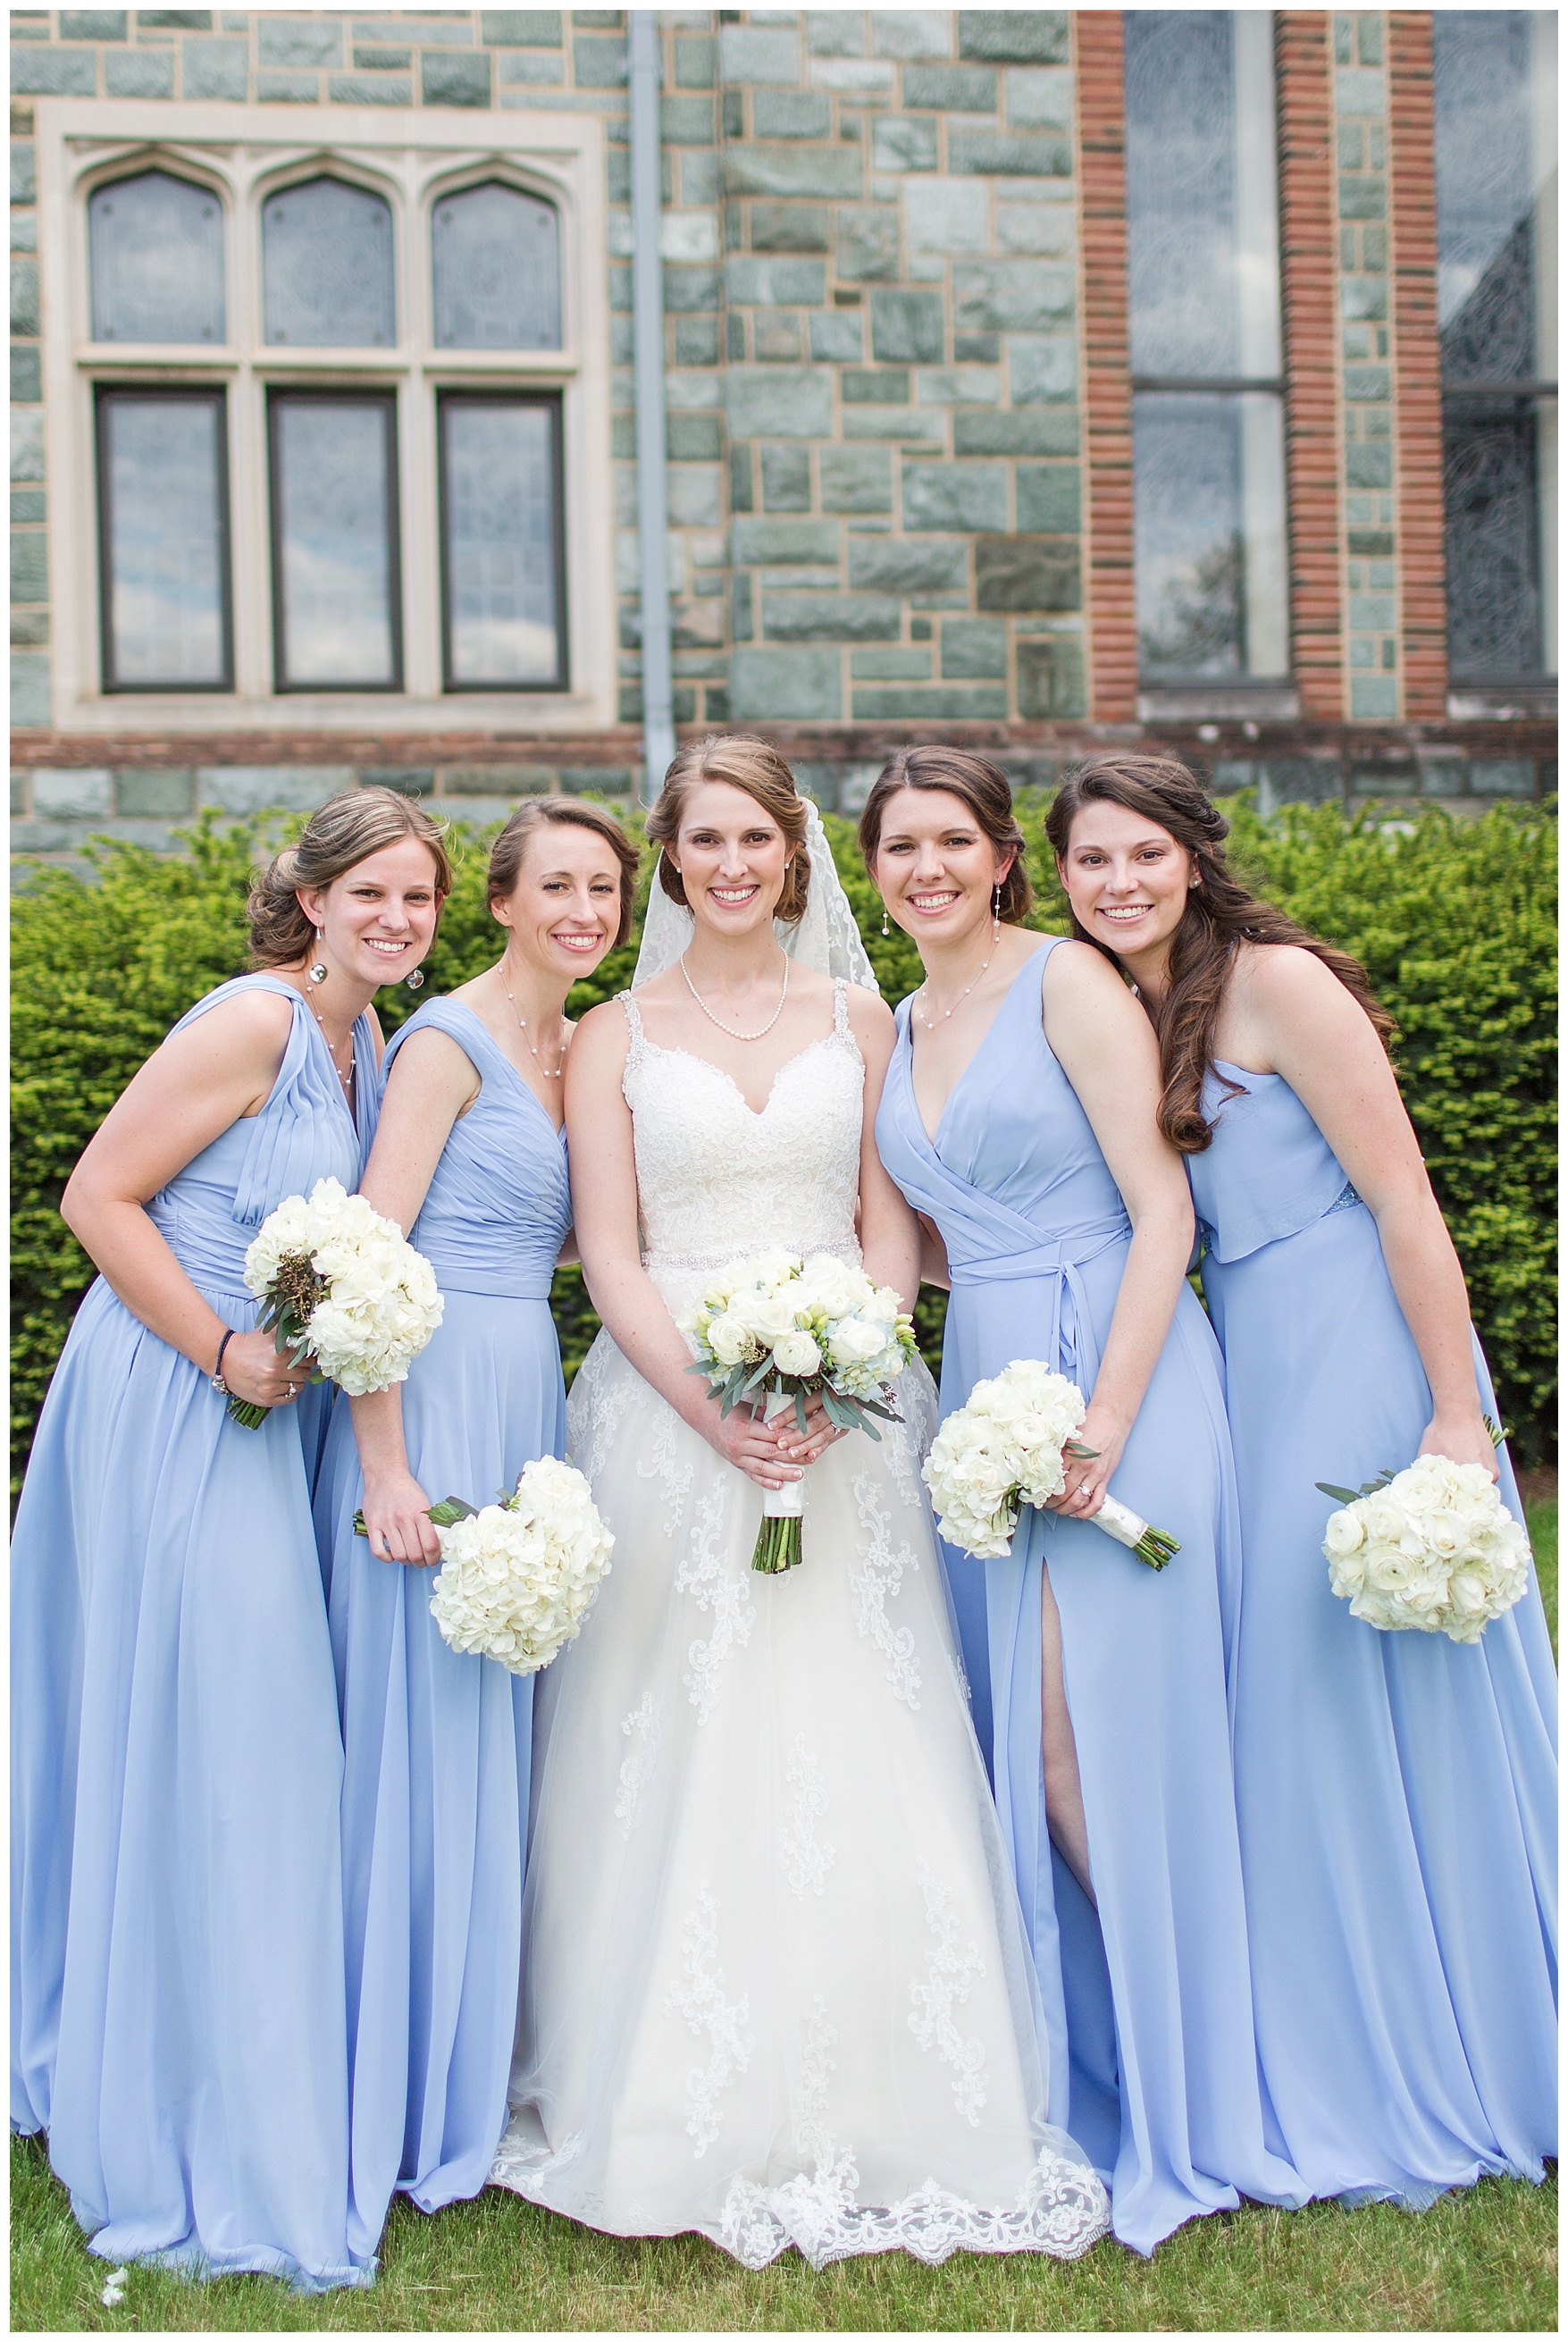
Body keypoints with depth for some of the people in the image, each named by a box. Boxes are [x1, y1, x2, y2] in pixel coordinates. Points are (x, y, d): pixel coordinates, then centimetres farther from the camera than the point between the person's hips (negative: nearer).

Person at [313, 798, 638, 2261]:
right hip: (436, 1402, -8)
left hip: (533, 1404, 8)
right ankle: (401, 2117, 15)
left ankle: (481, 2082, 29)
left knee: (504, 1730, 14)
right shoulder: (451, 1040, -9)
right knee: (423, 1734, -1)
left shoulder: (587, 1048, 14)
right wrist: (384, 1466, -19)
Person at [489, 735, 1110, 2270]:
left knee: (854, 1758, 0)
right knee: (678, 1755, 0)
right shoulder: (614, 1037, 7)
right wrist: (710, 1407, -14)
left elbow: (891, 1227, 7)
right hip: (671, 1414, -1)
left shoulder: (859, 1021, 12)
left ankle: (877, 2113, 14)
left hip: (846, 1417, 1)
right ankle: (686, 2119, 15)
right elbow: (610, 1254, 0)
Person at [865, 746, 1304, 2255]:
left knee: (1105, 1746, -5)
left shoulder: (1066, 983, -6)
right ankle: (1091, 2071, 26)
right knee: (1025, 1752, 8)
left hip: (1117, 1376, -7)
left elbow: (1160, 1206, -12)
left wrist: (1106, 1415, -18)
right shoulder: (896, 1031, 15)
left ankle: (1183, 2103, 14)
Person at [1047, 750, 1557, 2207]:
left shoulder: (1276, 982, -10)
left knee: (1391, 1690, 1)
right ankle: (1333, 2070, 27)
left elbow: (1403, 1199, -13)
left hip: (1363, 1355, -7)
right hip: (1240, 1369, 7)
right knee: (1282, 1703, 11)